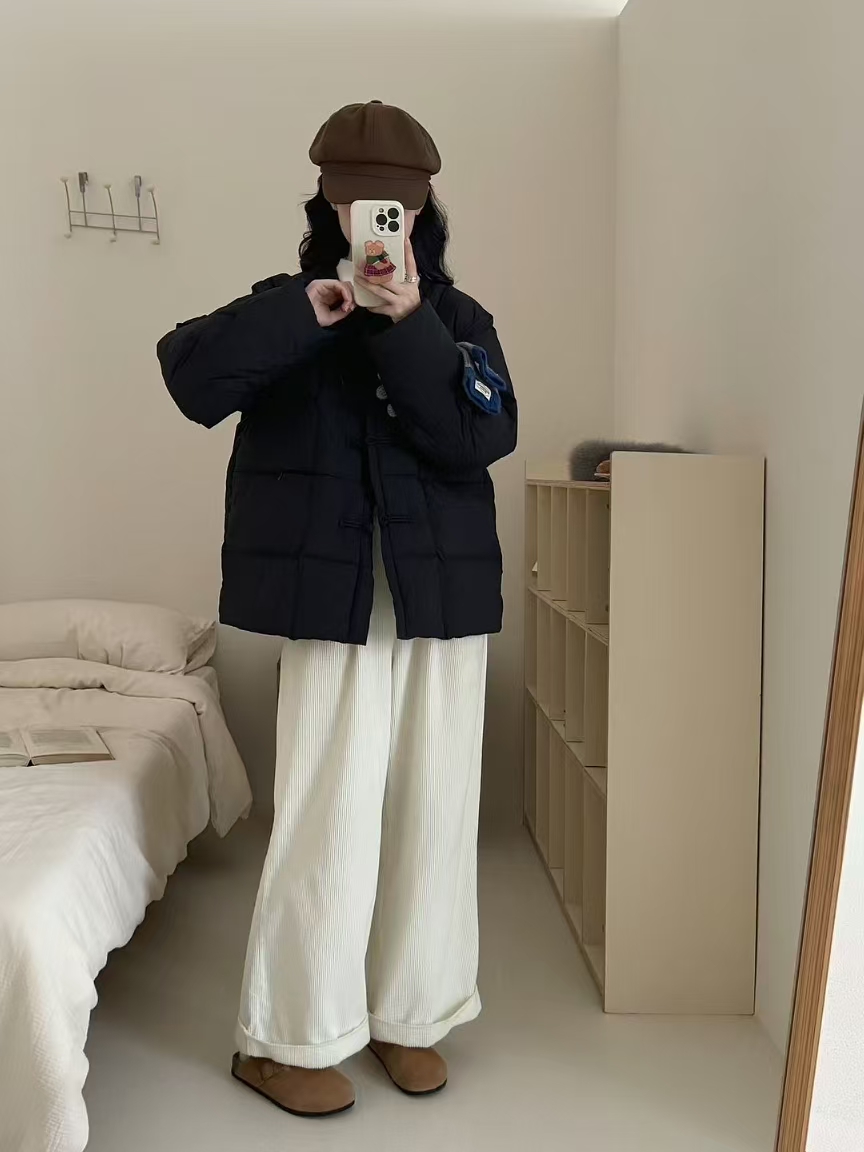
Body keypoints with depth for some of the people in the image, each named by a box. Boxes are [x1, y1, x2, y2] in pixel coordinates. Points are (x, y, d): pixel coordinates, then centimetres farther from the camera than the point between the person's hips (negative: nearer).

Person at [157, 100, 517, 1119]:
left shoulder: (458, 319, 7)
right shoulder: (292, 306, 4)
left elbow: (480, 438, -9)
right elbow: (189, 377, -12)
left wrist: (410, 326, -18)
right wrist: (303, 314, -19)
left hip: (444, 597, 3)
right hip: (334, 601, -3)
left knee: (433, 813, 8)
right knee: (331, 820, -3)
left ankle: (407, 1016, 26)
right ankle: (283, 1040, 14)